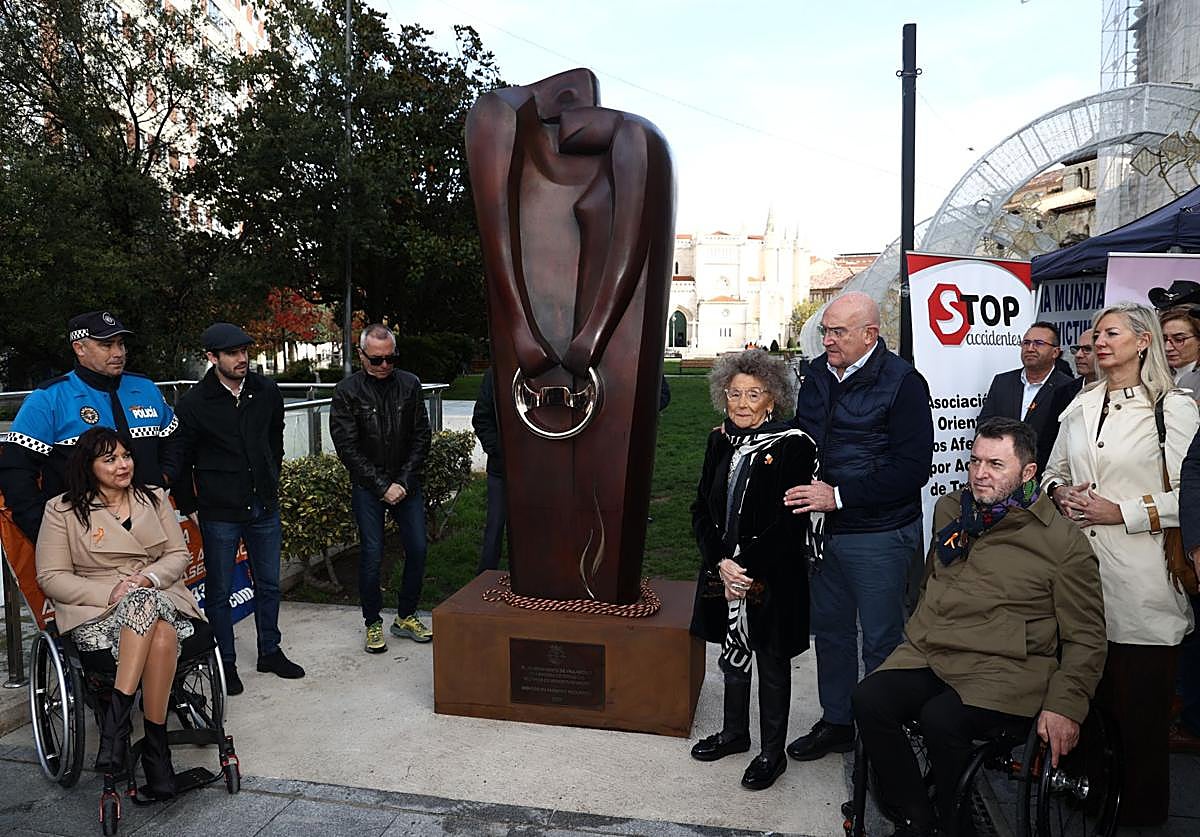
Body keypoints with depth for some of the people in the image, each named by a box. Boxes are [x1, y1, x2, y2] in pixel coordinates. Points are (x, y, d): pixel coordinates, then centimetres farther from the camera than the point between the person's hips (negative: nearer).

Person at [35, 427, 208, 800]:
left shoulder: (154, 499, 16)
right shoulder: (62, 510, 7)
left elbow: (178, 555, 13)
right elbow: (51, 577, 2)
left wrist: (148, 579, -9)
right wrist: (110, 592, -14)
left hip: (160, 598, 3)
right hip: (97, 613, -2)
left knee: (159, 629, -38)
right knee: (161, 634, -38)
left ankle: (116, 717, -29)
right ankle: (156, 747, -31)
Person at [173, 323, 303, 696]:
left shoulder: (267, 392, 0)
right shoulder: (194, 403, -11)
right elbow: (180, 460, -2)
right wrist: (191, 507, -1)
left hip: (265, 507, 4)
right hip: (219, 513, -4)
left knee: (268, 584, 14)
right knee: (219, 591, 8)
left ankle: (270, 652, 30)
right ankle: (225, 663, 23)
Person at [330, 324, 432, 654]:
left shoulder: (409, 385, 1)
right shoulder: (347, 392, -7)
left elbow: (421, 436, 2)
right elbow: (347, 448, -9)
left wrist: (405, 482, -7)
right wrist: (382, 487, -12)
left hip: (406, 483, 3)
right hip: (367, 487, -3)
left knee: (417, 549, 3)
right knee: (372, 555, -1)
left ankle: (406, 617, 21)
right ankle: (373, 624, 16)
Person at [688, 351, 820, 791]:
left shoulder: (793, 445, -14)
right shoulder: (720, 441, 3)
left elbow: (791, 522, -17)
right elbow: (701, 509, 2)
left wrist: (749, 572, -18)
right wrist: (722, 563, -10)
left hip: (773, 577, -5)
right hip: (723, 570, 5)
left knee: (772, 664, 11)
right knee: (733, 655, 21)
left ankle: (773, 752, 28)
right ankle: (734, 733, 41)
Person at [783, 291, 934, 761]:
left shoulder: (902, 383, -13)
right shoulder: (818, 374, 7)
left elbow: (913, 468, -19)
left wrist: (839, 494, -21)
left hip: (879, 534, -6)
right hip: (823, 529, 7)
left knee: (882, 642, 7)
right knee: (830, 630, 17)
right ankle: (836, 723, 35)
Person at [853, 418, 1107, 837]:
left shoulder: (1064, 541, 0)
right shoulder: (949, 511, 15)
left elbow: (1085, 638, 1)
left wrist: (1065, 705, -10)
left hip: (1005, 669, -4)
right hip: (928, 653, 5)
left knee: (941, 719, -32)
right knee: (869, 700, -23)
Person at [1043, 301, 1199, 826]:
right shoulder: (1081, 405, 12)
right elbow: (1054, 470, 21)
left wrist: (1123, 512, -17)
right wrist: (1059, 494, 0)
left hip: (1139, 577, -5)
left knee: (1139, 699, 5)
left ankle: (1142, 807, 24)